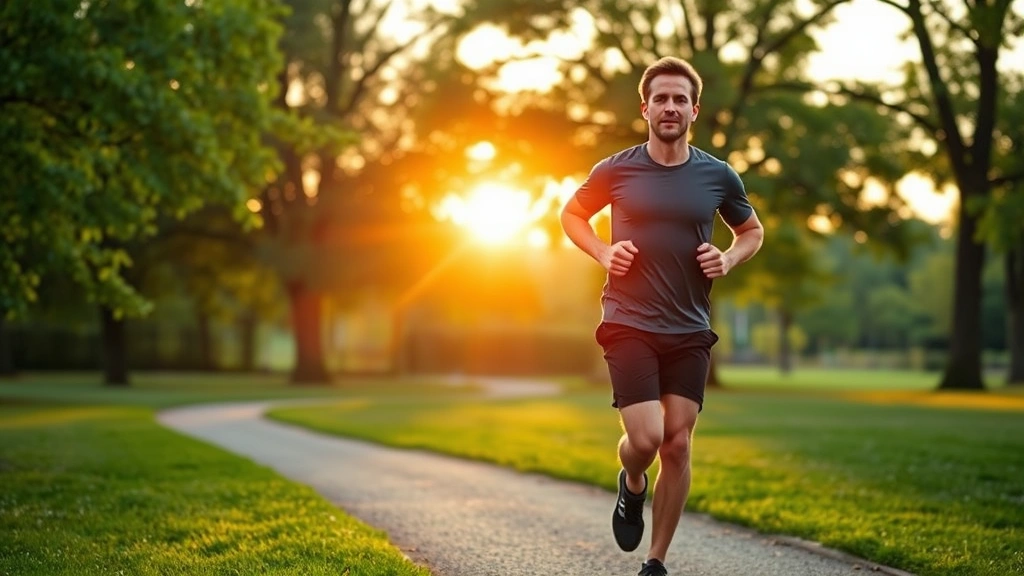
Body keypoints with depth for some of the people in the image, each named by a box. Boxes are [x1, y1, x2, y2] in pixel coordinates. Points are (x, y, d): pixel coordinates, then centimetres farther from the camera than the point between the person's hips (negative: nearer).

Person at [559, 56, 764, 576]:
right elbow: (571, 214, 14)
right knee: (645, 439, -15)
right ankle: (631, 486, 24)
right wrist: (603, 253, -4)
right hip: (629, 325, -2)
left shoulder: (718, 176, 2)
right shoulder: (616, 171, -3)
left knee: (677, 445, 2)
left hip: (690, 332, 2)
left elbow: (752, 230, 19)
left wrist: (728, 260, -2)